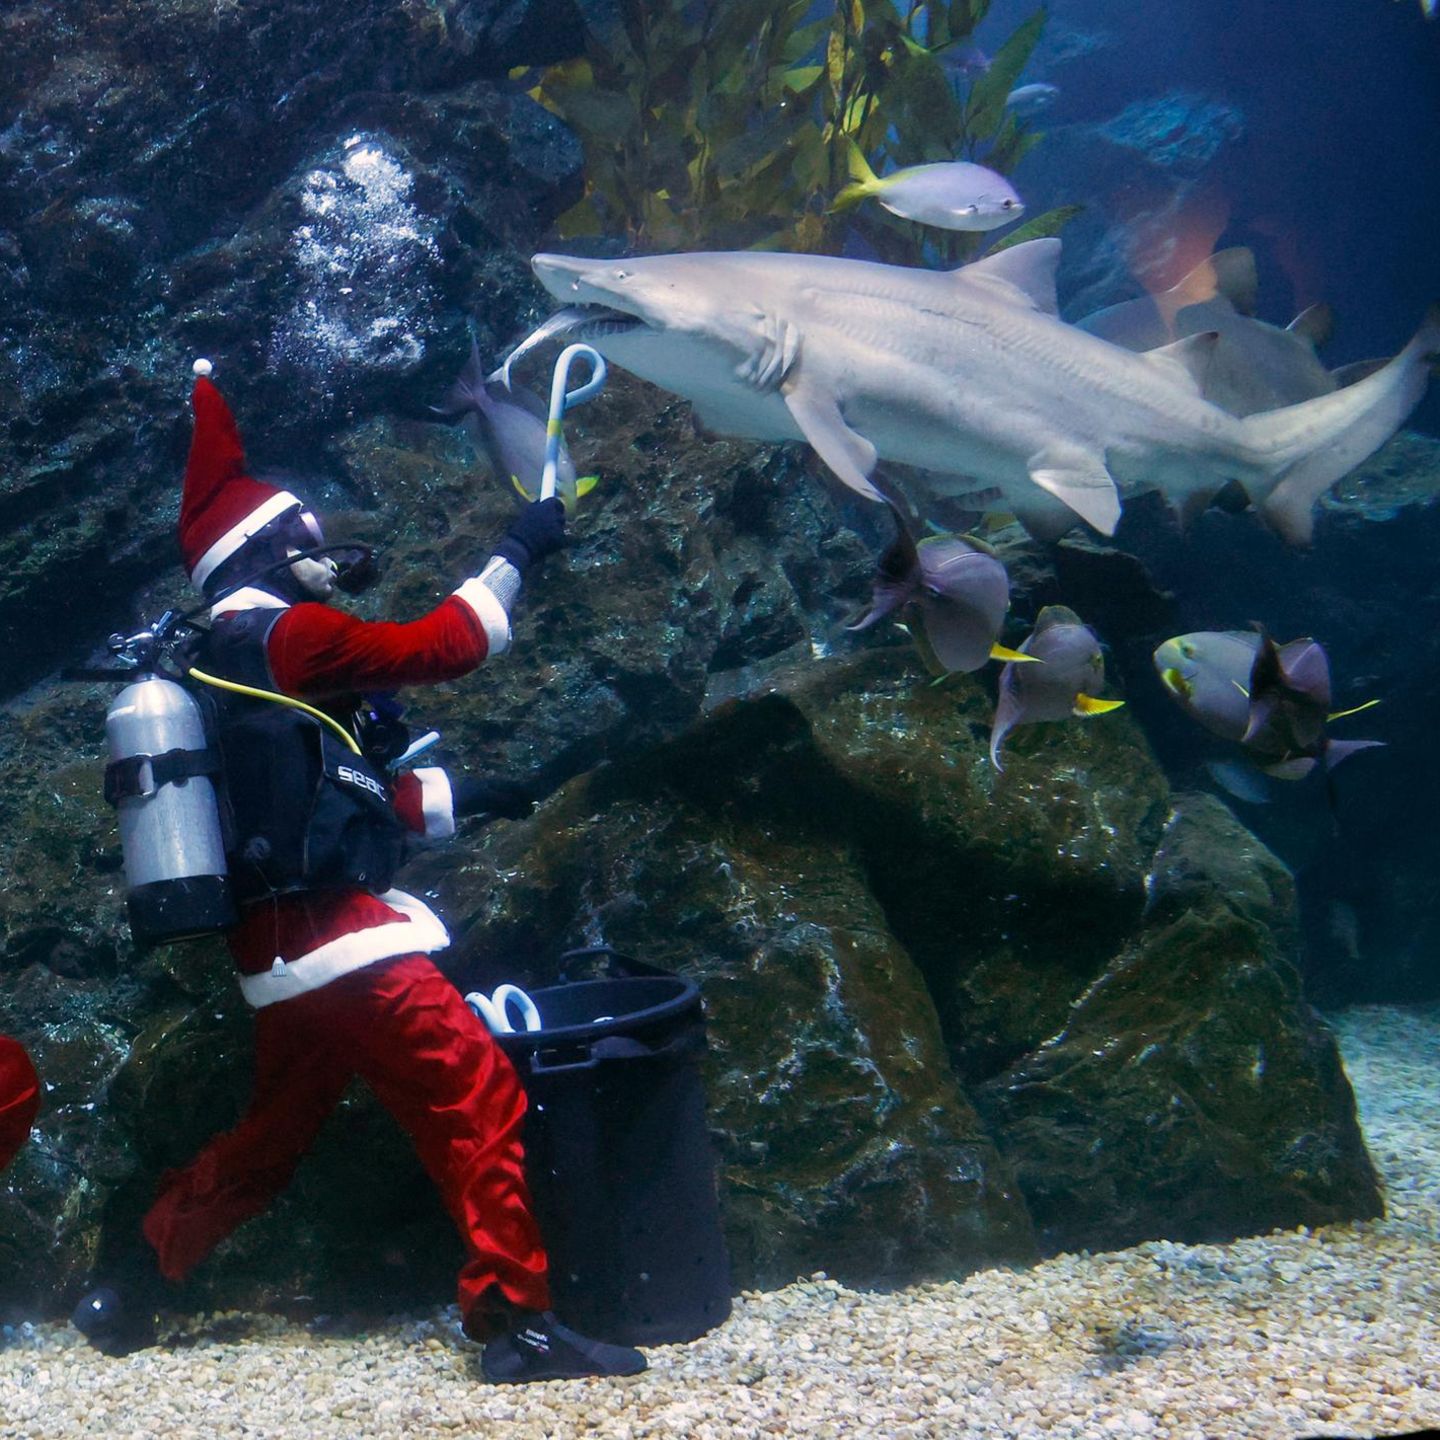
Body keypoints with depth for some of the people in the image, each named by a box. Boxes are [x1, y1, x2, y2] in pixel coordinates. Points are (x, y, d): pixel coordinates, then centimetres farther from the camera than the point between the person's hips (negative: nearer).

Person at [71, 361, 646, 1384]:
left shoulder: (230, 667, 21)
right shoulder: (288, 637, -8)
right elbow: (437, 646, -13)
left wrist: (452, 797, 19)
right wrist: (516, 555, -3)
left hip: (280, 943, 10)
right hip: (335, 931, -10)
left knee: (273, 1133, 23)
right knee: (480, 1097, -11)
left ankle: (131, 1290, 32)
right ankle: (517, 1320, -10)